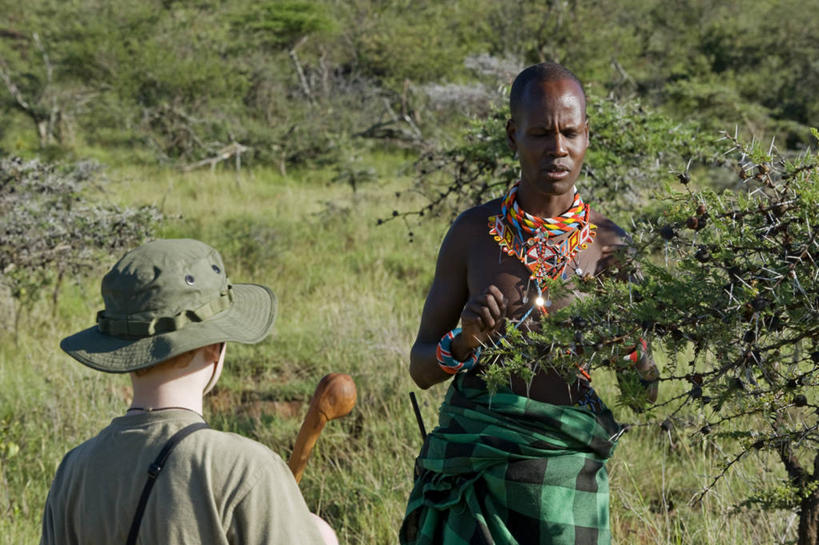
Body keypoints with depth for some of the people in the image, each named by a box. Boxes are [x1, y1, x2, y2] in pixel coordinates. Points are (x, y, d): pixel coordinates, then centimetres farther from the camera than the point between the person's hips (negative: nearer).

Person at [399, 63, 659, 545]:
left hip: (566, 472, 0)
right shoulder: (474, 232, 0)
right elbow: (422, 368, 4)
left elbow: (645, 395, 2)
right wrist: (464, 340, -17)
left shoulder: (610, 246, 0)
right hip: (471, 464, 0)